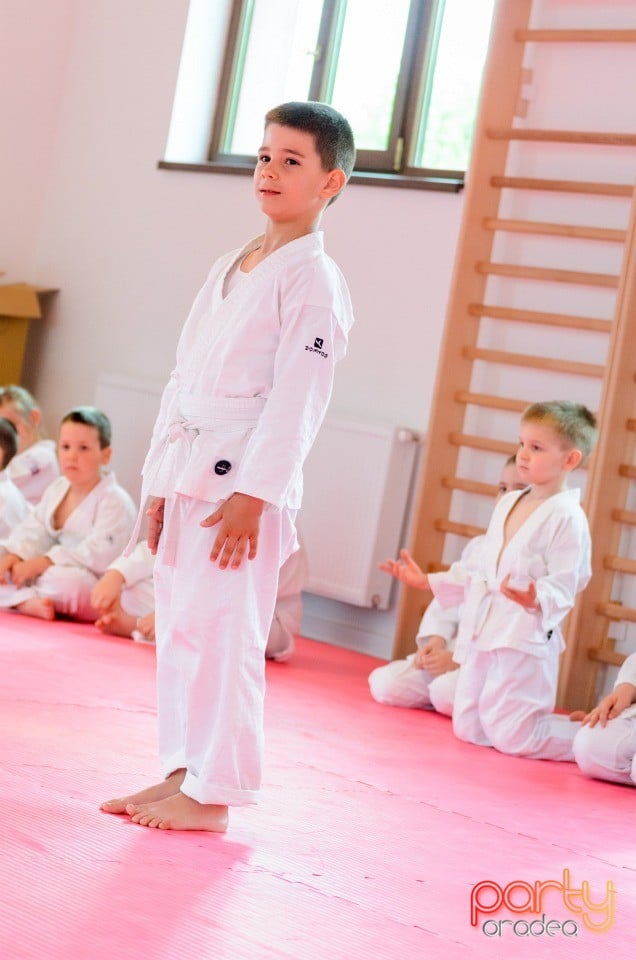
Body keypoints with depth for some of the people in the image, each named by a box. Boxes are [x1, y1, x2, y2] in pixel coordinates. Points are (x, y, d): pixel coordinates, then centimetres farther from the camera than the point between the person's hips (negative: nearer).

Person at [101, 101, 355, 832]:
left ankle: (210, 794, 3)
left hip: (247, 479, -8)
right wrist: (160, 483, 13)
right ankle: (180, 772, 23)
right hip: (190, 471, 8)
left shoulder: (313, 280, -9)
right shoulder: (227, 269, 16)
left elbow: (295, 400, -15)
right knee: (177, 626, 12)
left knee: (223, 630, -6)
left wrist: (252, 495, -20)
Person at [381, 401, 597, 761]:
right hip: (483, 635, 9)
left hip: (525, 640, -8)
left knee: (511, 738, -9)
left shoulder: (567, 516, -13)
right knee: (468, 730, 13)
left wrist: (536, 599, -39)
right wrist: (428, 581, 21)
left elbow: (563, 586, -18)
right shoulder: (507, 504, 13)